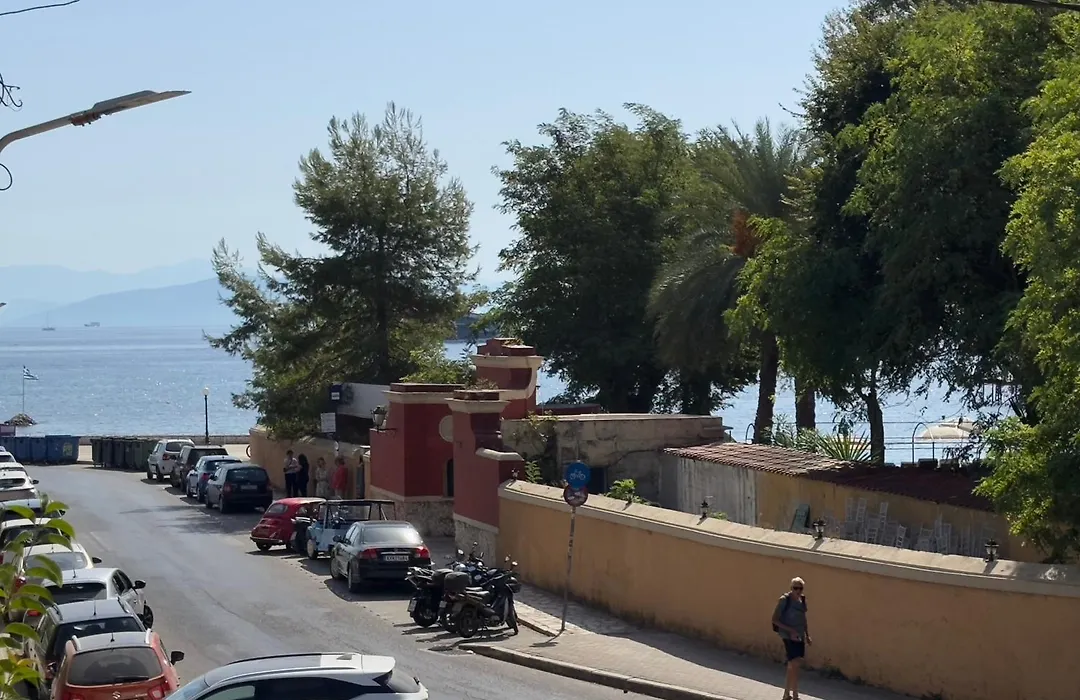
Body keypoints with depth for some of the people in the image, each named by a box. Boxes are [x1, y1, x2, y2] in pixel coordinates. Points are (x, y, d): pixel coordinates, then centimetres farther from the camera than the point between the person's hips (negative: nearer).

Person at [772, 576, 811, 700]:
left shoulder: (802, 599, 7)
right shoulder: (784, 600, -13)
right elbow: (775, 619, -12)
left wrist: (807, 635, 18)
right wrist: (790, 630, -20)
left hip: (800, 636, 7)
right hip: (788, 636, -7)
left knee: (792, 666, 14)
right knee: (794, 665, -13)